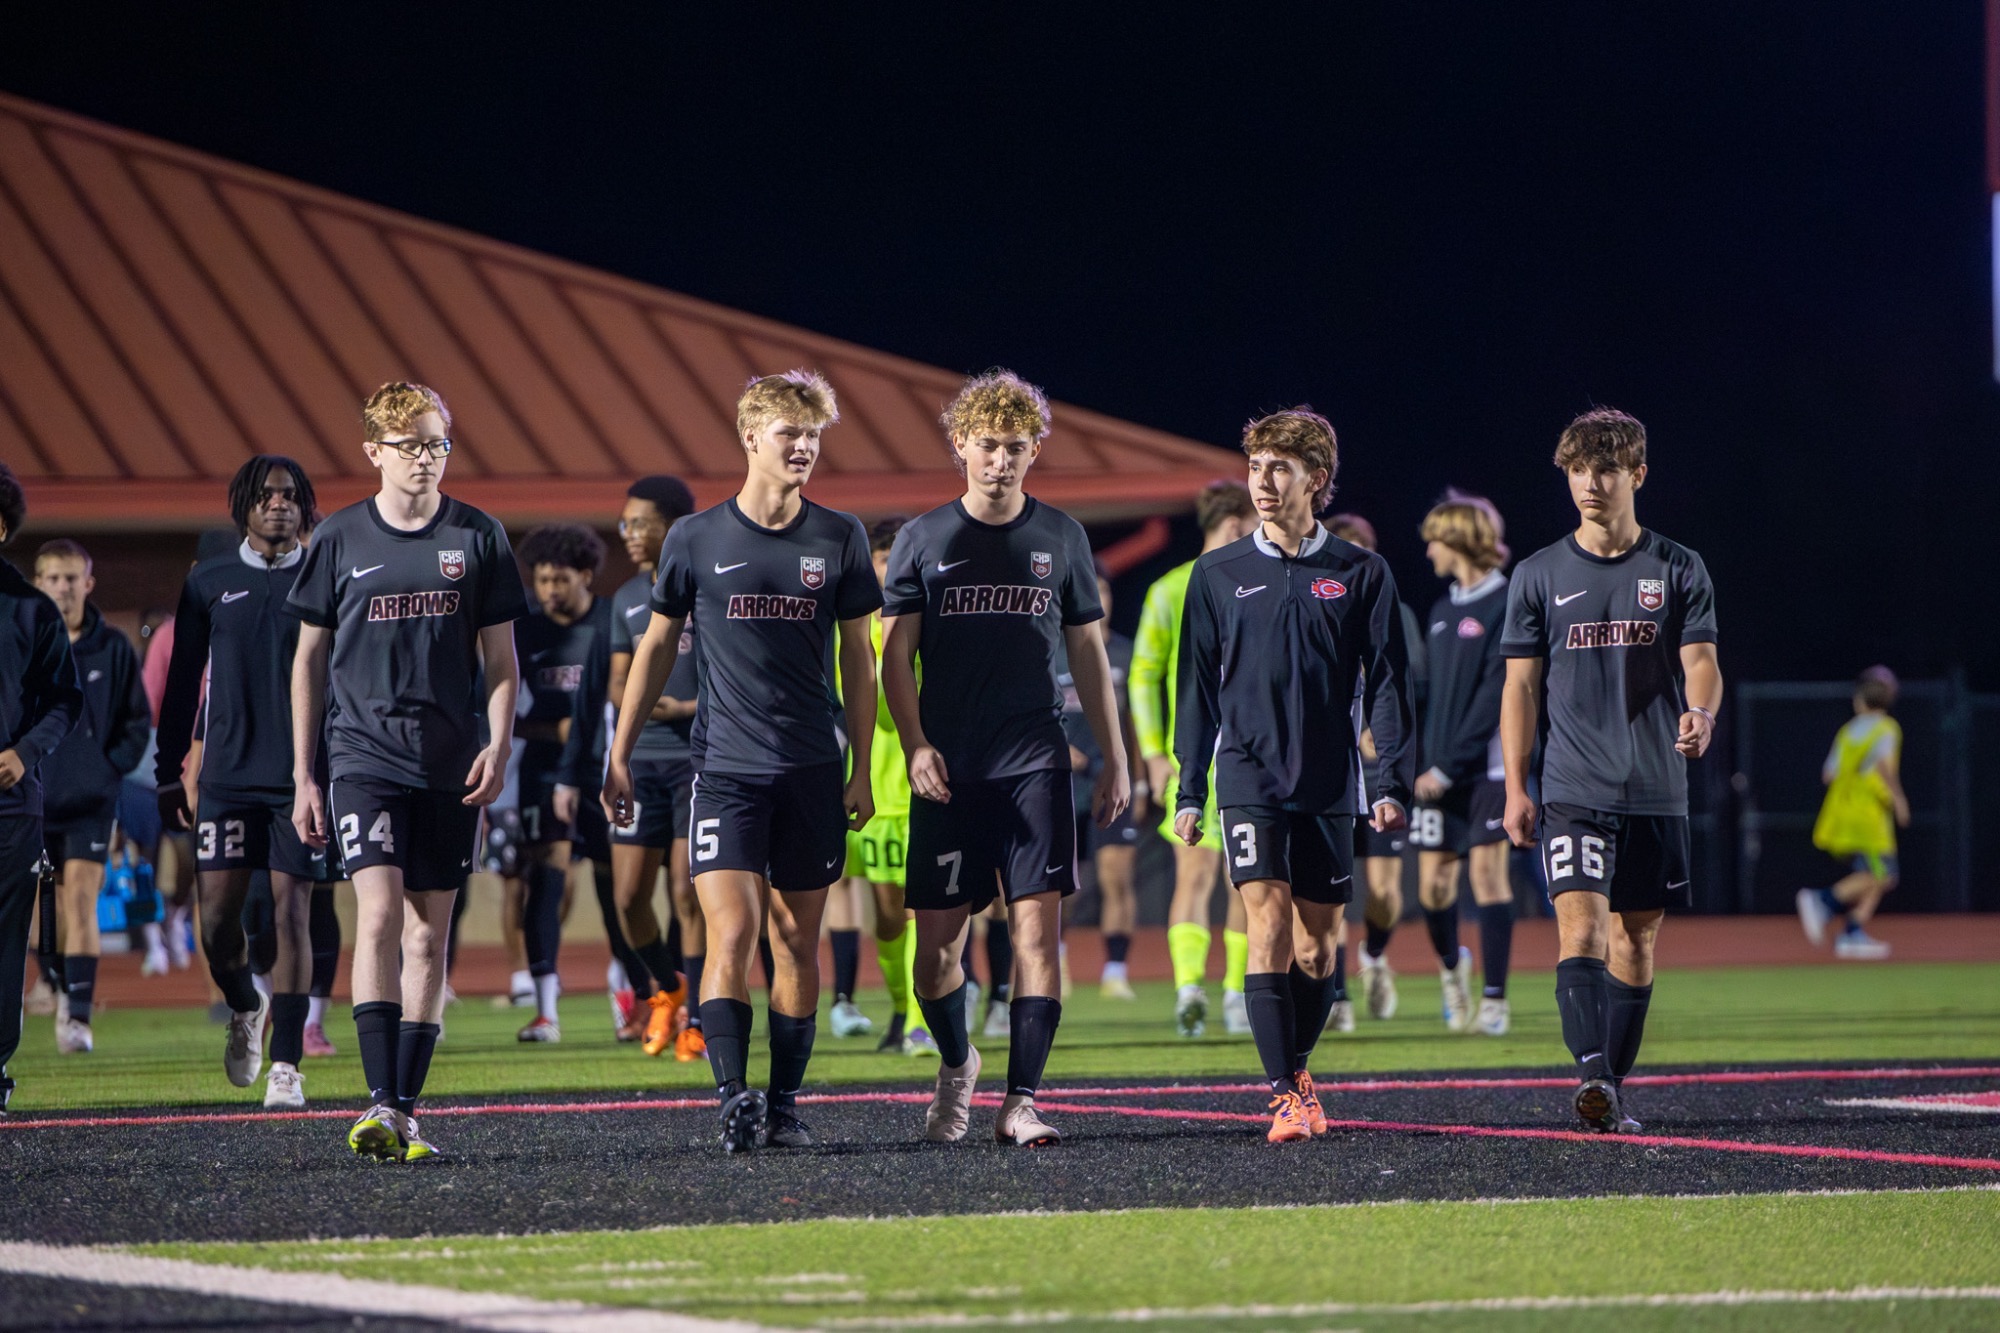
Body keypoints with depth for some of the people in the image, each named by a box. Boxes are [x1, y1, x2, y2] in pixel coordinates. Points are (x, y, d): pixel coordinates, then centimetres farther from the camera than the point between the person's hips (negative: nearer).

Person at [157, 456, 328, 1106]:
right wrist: (169, 773, 8)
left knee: (292, 911, -5)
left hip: (305, 777, -1)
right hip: (227, 776, 1)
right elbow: (182, 682, 11)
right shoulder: (209, 582, 7)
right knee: (217, 912, -3)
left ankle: (286, 1064, -1)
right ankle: (244, 1010, 28)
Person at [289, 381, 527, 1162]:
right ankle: (380, 1104, -21)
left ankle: (406, 1111, 9)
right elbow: (309, 658, 10)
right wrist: (303, 777, 7)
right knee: (379, 910, -17)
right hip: (365, 755, -2)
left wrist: (498, 747, -4)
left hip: (450, 766, 2)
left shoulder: (479, 539, 5)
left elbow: (500, 658, 10)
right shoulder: (340, 541, 3)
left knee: (429, 931, 4)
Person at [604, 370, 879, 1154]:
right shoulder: (696, 539, 1)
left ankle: (783, 1105, 13)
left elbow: (858, 658, 10)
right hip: (724, 768, -2)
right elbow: (657, 646, 11)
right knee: (731, 933, -14)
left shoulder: (839, 539, 4)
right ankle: (734, 1099, -14)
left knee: (798, 943, 5)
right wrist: (620, 756, 9)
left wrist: (861, 771, 6)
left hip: (813, 772, 2)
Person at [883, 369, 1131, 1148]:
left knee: (1038, 927, -9)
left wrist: (1115, 759, 11)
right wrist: (915, 746, -10)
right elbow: (895, 654, 4)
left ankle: (1020, 1103, -6)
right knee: (937, 939, 1)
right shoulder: (925, 539, 4)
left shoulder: (1060, 538, 8)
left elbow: (1087, 652, 14)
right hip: (948, 773, 0)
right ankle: (956, 1063, 29)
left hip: (1035, 763, 0)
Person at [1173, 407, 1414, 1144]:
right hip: (1250, 774, -1)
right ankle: (1285, 1097, -16)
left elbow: (1386, 683, 4)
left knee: (1316, 943, 6)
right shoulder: (1218, 575, 6)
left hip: (1330, 781, 1)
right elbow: (1197, 687, 10)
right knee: (1269, 924, -15)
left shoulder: (1360, 573, 3)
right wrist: (1188, 790, 7)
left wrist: (1392, 781, -5)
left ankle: (1297, 1069, 28)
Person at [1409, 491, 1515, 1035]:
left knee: (1488, 873, -8)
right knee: (1433, 884, 4)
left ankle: (1494, 998, -3)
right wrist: (1421, 760, 8)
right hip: (1439, 771, 6)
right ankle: (1452, 965, 31)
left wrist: (1449, 765, -16)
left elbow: (1494, 695, -14)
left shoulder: (1505, 607, -8)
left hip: (1488, 767, -6)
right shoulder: (1442, 611, 15)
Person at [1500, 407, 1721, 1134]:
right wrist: (1516, 788, -1)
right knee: (1580, 924, -17)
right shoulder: (1540, 575, 6)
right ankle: (1592, 1073, -29)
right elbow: (1521, 685, 6)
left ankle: (1614, 1089, 16)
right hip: (1571, 790, -1)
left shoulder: (1679, 571, 5)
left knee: (1636, 935, 6)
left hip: (1656, 791, 1)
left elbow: (1701, 662, -3)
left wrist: (1700, 714, -27)